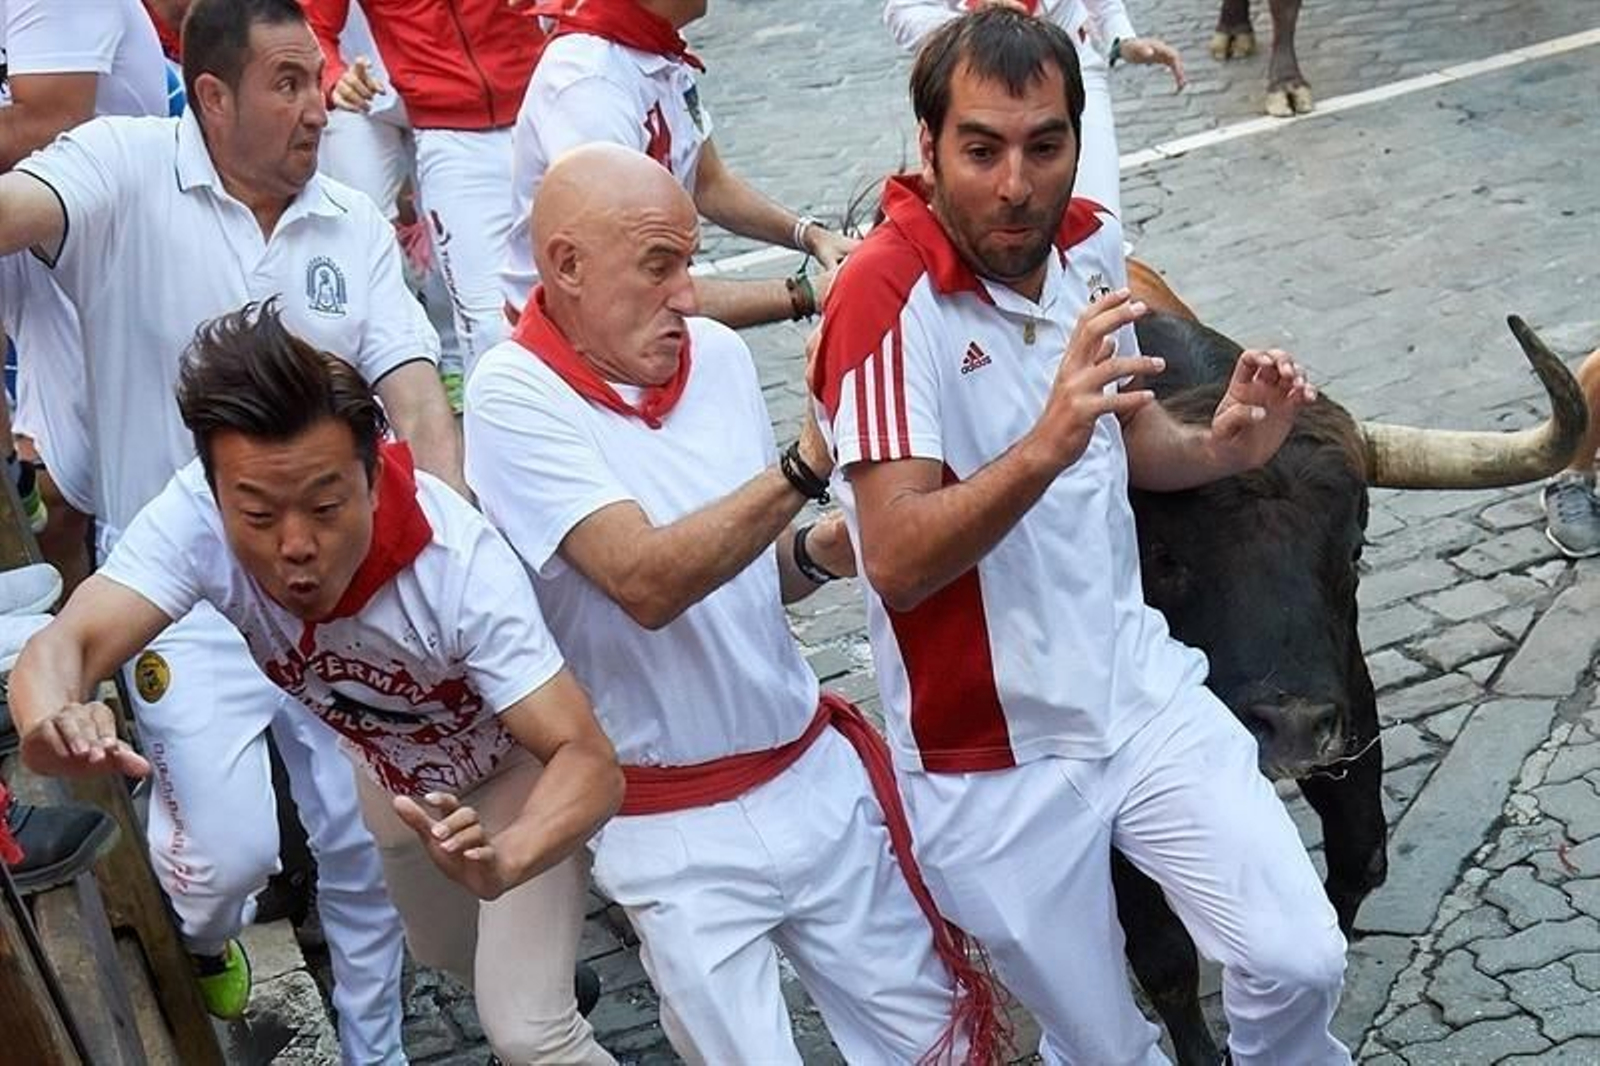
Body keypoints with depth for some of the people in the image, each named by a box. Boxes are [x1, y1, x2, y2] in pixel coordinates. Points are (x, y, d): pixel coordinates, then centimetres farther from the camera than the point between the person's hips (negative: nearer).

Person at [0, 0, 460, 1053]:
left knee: (370, 841, 10)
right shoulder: (126, 169, -10)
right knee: (233, 846, -12)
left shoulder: (356, 225, 1)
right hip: (186, 590, -4)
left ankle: (375, 1050, 35)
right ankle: (202, 934, 27)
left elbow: (416, 394, -5)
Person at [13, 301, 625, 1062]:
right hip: (393, 775, 4)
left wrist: (502, 862, -64)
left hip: (517, 767, -4)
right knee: (448, 959, 26)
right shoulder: (197, 515, -34)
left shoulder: (461, 565, -40)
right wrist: (53, 716, -67)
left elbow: (589, 760, -43)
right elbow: (66, 644, -42)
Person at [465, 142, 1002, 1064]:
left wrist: (820, 553, -8)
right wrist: (809, 464, -34)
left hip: (815, 772, 5)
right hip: (676, 828, -5)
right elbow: (647, 583, -27)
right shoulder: (516, 398, -14)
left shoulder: (720, 354, 1)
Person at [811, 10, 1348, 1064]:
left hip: (1142, 689, 5)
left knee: (1300, 959, -5)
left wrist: (1219, 448, -7)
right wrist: (1044, 447, -44)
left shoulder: (1089, 243, -2)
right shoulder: (887, 298, -23)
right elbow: (897, 563, -30)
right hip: (991, 760, -4)